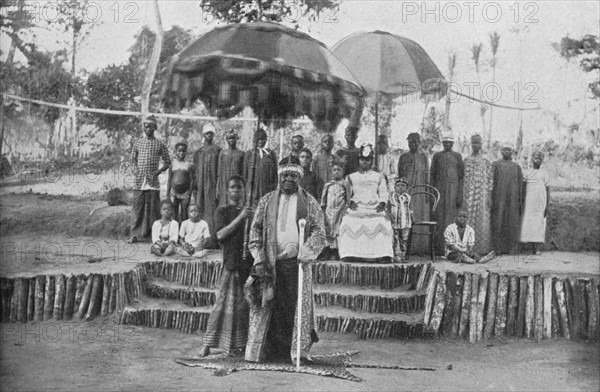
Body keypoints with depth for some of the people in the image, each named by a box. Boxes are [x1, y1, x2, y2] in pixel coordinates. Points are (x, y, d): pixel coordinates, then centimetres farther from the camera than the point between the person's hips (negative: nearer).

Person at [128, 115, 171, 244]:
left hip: (153, 182, -1)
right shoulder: (138, 143, 9)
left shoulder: (160, 144, 3)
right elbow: (133, 158, 17)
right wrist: (135, 168, -3)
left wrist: (157, 172, -7)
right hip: (139, 181, 1)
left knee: (154, 208, 0)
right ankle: (134, 234, 6)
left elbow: (167, 162, 6)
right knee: (137, 208, 1)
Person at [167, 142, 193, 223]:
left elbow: (191, 180, -1)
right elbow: (169, 180, 6)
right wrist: (168, 193, 2)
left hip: (185, 192, -1)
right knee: (174, 213, 3)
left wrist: (189, 194, -7)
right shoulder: (173, 164, 3)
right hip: (174, 192, 1)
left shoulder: (189, 165, 1)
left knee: (184, 213, 3)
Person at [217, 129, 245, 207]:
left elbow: (243, 171, 4)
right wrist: (217, 187, 2)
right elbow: (219, 171, 7)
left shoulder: (241, 154, 5)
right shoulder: (222, 153, 7)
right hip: (225, 183, 1)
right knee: (224, 204, -3)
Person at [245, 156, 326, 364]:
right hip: (270, 263, 1)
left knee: (298, 306, -2)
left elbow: (318, 232, 1)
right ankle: (259, 351, 7)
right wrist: (259, 259, -2)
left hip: (297, 262, -1)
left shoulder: (309, 202, 7)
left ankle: (298, 352, 7)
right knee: (267, 305, 0)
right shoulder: (267, 201, 12)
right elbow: (255, 231, 10)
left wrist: (305, 252, -16)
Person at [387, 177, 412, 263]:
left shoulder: (407, 197, 8)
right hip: (395, 223, -2)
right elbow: (387, 208, 1)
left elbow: (409, 209, 15)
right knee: (396, 240, -1)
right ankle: (397, 256, 2)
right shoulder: (391, 196, 1)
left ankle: (403, 256, 11)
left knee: (404, 240, 5)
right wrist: (390, 215, -14)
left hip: (406, 223, 2)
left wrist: (412, 219, 12)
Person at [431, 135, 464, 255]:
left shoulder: (457, 156, 8)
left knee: (452, 216, -3)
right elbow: (432, 174, 9)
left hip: (453, 188, 0)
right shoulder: (437, 156, 9)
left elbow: (461, 175, 5)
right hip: (440, 190, 0)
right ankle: (439, 248, -3)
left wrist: (460, 194, -3)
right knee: (439, 216, -3)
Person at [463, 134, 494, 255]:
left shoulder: (487, 163, 11)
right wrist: (460, 196, -3)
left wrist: (490, 197, -2)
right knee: (468, 219, -5)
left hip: (482, 195, 1)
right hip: (468, 194, -1)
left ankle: (482, 248, 2)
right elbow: (461, 179, 4)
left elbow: (490, 181, 7)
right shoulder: (465, 161, 8)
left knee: (483, 220, -2)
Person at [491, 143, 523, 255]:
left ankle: (511, 248, 8)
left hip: (512, 200, 2)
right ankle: (497, 248, -2)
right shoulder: (495, 165, 5)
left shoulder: (517, 167, 11)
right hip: (499, 199, -2)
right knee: (498, 223, -6)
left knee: (512, 224, 2)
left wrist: (520, 203, 3)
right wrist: (491, 200, -8)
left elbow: (520, 186, 10)